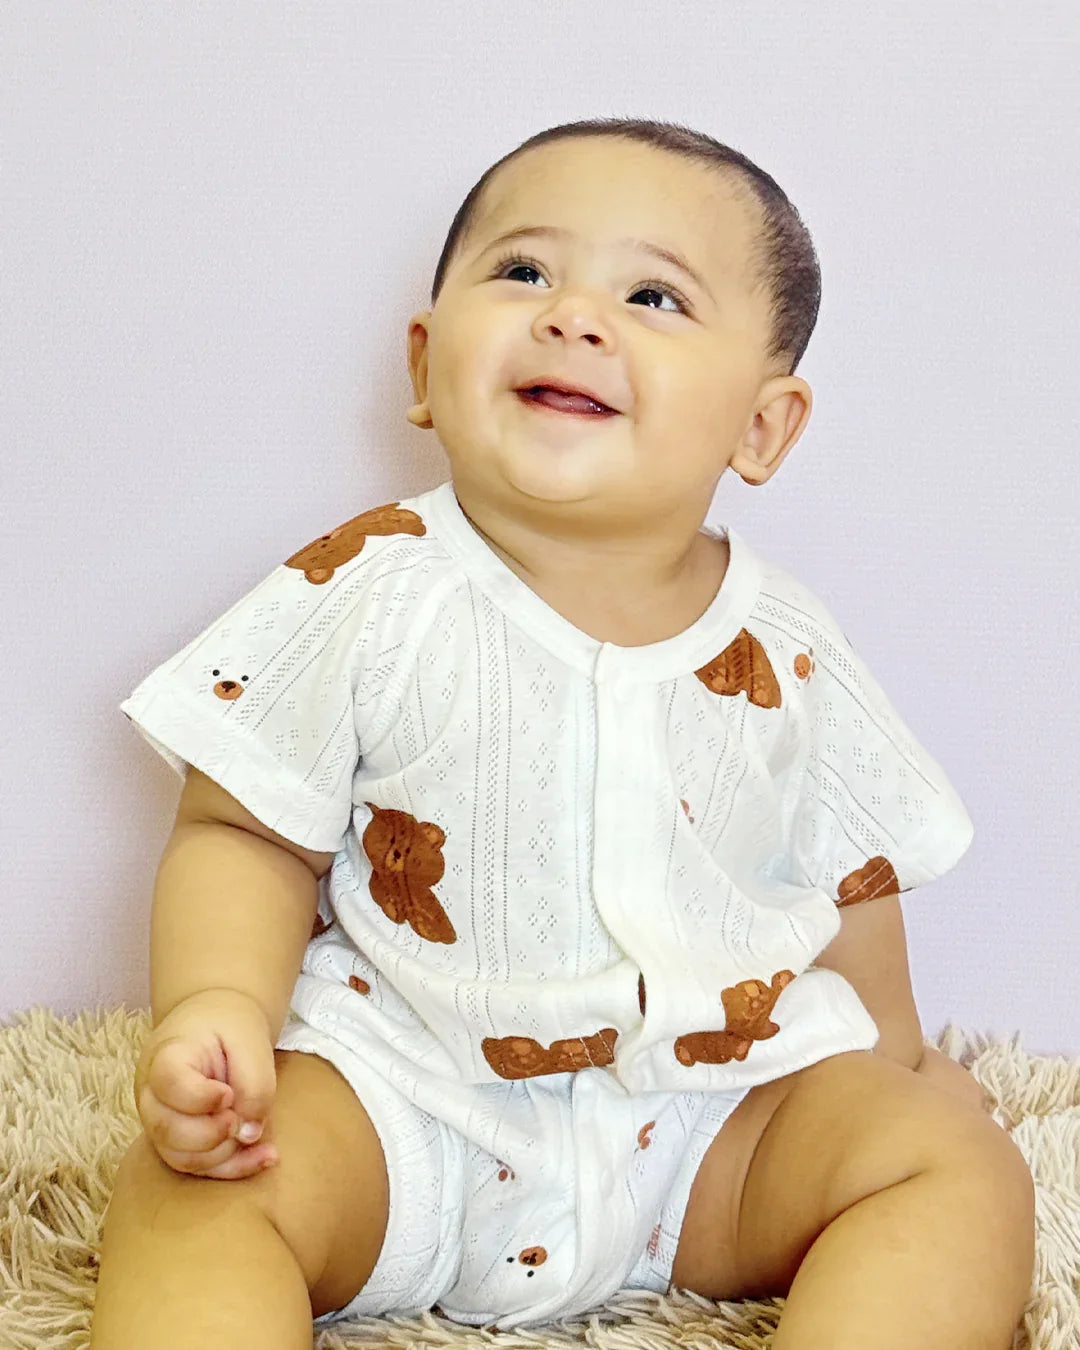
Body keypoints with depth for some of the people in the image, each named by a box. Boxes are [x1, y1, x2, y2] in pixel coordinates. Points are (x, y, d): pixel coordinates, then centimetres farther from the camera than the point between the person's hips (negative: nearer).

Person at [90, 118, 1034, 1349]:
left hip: (713, 1115, 3)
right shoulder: (370, 595, -9)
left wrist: (887, 1085, 14)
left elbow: (847, 893, 13)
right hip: (397, 1100, -2)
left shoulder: (787, 658, -1)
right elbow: (248, 837, -6)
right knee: (187, 1187, -27)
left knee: (967, 1173, -13)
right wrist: (212, 1005, -23)